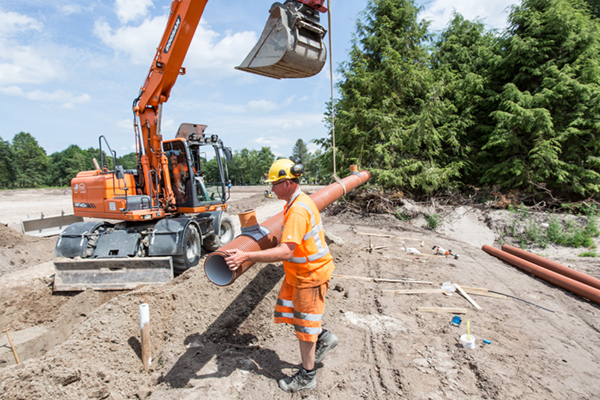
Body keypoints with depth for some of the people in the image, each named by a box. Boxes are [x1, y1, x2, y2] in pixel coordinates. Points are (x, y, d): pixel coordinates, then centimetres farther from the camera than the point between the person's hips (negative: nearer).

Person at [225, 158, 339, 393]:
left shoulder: (298, 210, -30)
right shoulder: (297, 202, 4)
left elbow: (285, 252, -38)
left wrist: (246, 257, -41)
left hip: (310, 274, -10)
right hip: (298, 272, 10)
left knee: (303, 323, 6)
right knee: (287, 310, 19)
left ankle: (307, 377, 27)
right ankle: (323, 337, 35)